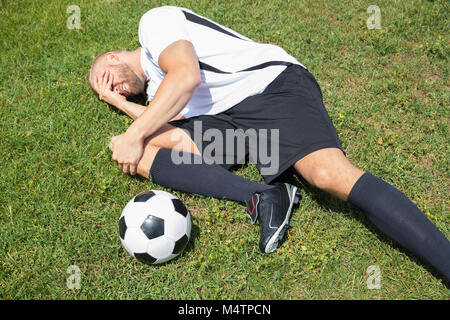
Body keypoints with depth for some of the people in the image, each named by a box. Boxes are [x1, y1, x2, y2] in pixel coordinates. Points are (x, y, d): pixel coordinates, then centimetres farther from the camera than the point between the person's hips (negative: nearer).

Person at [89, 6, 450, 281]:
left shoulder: (153, 20, 8)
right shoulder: (154, 92, 27)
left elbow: (187, 76, -13)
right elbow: (181, 140, 4)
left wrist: (134, 135, -10)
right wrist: (119, 103, 17)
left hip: (273, 84, -7)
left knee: (330, 174, -32)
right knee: (141, 156, -9)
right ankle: (261, 197, -23)